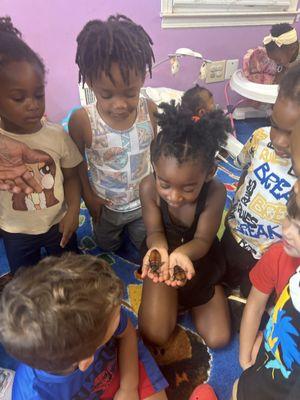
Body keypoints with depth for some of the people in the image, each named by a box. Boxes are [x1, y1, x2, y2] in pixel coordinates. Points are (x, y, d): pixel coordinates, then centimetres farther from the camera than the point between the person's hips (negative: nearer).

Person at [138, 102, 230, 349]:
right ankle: (174, 297, 20)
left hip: (199, 257, 1)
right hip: (163, 253, 0)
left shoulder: (215, 193, -30)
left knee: (218, 339, 5)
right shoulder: (149, 188, -28)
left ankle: (187, 297, 29)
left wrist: (182, 253, -47)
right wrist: (159, 250, -43)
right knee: (155, 335, -9)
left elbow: (203, 240, -23)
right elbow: (155, 233, -17)